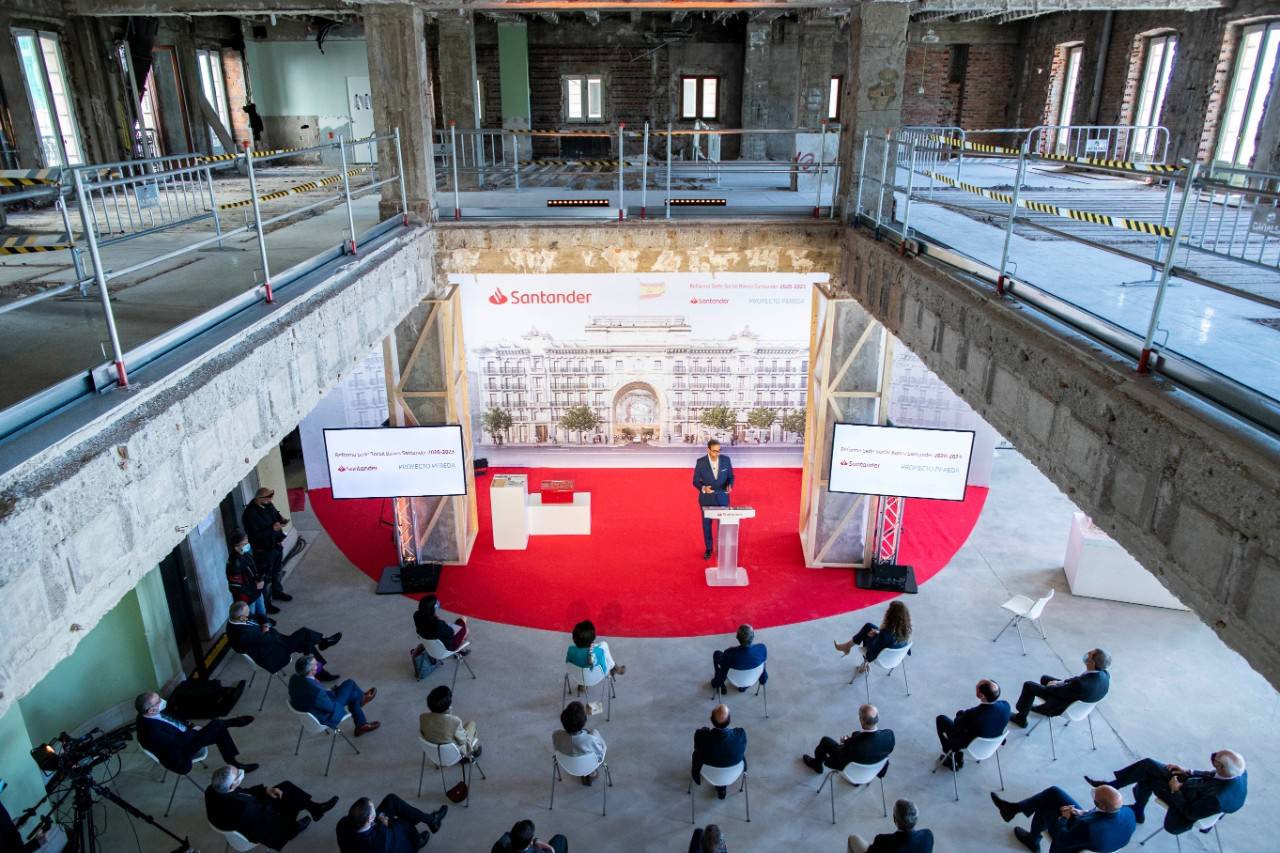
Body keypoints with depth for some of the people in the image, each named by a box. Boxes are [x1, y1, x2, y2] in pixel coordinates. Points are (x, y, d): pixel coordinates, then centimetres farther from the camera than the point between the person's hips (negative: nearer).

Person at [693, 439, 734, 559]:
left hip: (722, 498, 1)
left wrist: (730, 485, -17)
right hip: (706, 498, -1)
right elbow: (695, 481, -7)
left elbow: (730, 476, 4)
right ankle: (708, 549, 25)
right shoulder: (700, 462, -12)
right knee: (706, 524, 9)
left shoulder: (726, 460, -6)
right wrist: (703, 488, -27)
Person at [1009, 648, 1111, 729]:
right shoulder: (1105, 674, -20)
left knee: (1028, 685, 8)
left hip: (1065, 707, -7)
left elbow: (1058, 691, -25)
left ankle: (1021, 718, 27)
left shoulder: (1080, 684, -43)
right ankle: (1042, 708, 44)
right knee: (1044, 678, 25)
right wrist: (1061, 681, -2)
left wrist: (1052, 685, -3)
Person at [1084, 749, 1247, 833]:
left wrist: (1175, 790, -14)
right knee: (1147, 765, 6)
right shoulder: (1238, 771, -22)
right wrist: (1188, 772, -3)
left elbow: (1189, 813, -25)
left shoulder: (1217, 799, -42)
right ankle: (1111, 785, 22)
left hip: (1186, 800, -7)